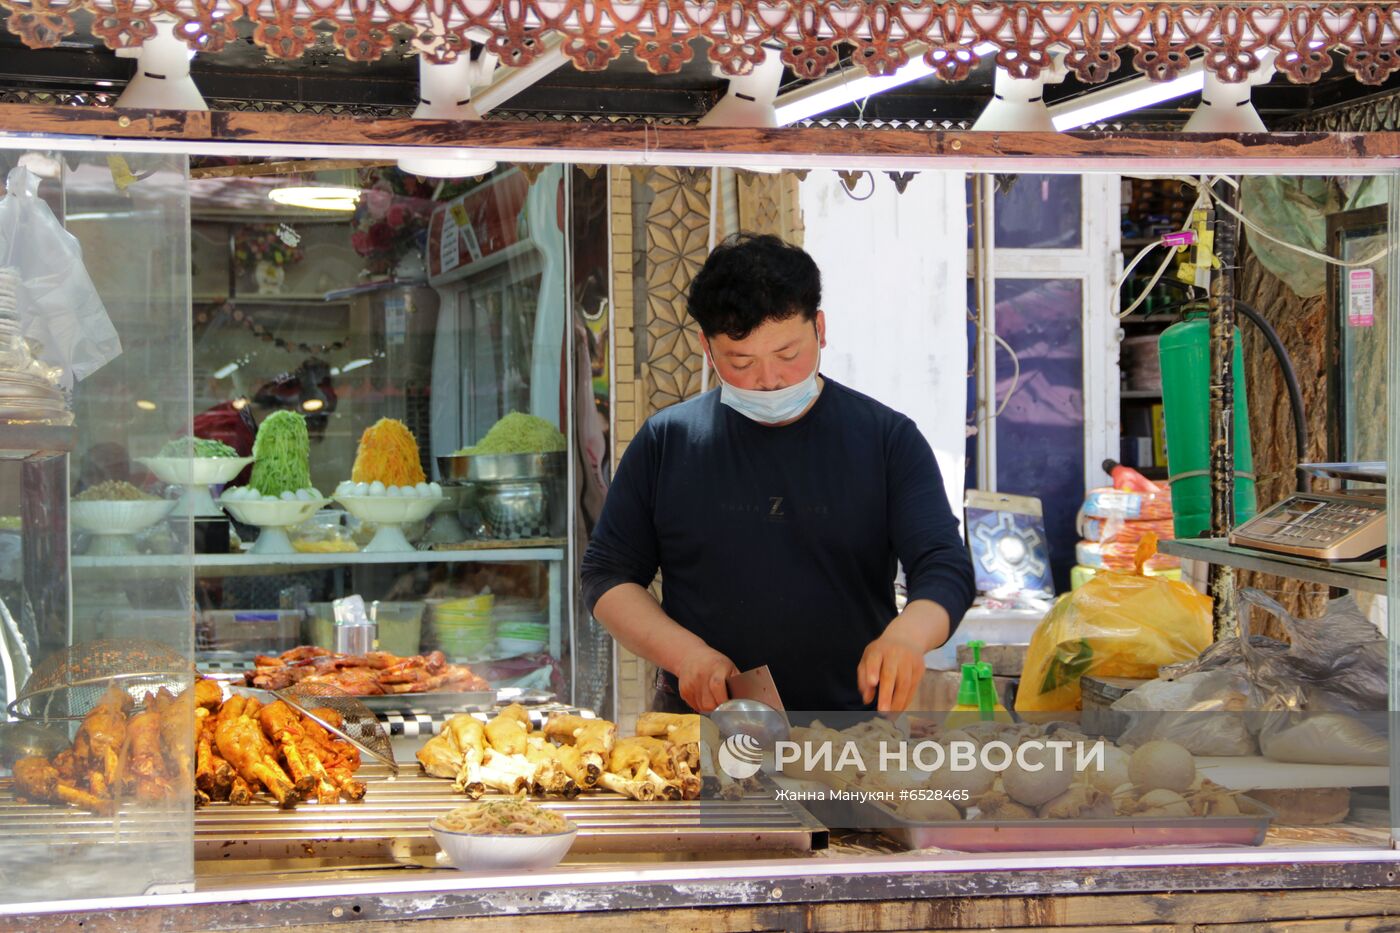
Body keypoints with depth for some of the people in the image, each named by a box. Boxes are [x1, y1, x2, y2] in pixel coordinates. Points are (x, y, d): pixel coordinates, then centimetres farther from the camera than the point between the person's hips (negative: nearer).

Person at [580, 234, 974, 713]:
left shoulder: (887, 439, 6)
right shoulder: (667, 441, 9)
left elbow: (945, 569, 1)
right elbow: (606, 575, 13)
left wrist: (906, 634, -23)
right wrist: (685, 654, -5)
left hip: (847, 726, 0)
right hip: (697, 732, 0)